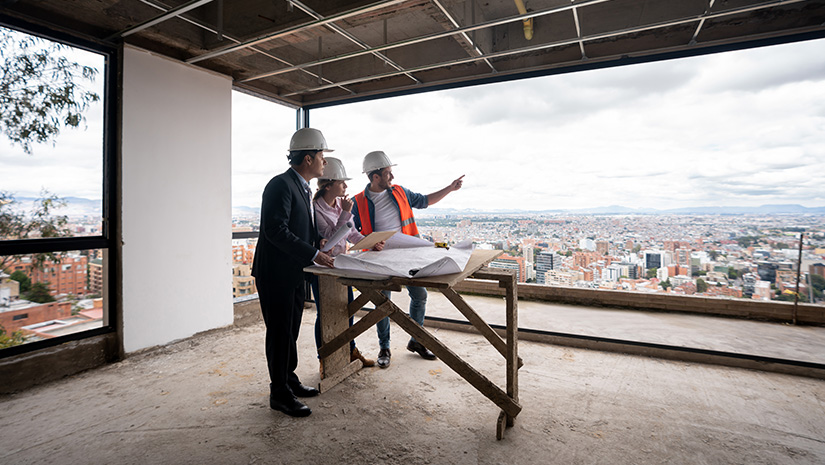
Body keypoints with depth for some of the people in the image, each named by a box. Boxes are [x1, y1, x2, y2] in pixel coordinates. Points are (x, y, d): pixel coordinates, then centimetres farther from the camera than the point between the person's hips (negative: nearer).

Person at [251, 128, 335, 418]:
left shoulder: (302, 187, 14)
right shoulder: (281, 185, -17)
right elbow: (276, 230, -25)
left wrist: (318, 241, 4)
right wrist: (314, 254, -24)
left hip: (294, 273, 9)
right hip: (276, 273, -9)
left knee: (290, 331, 18)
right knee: (280, 332, 1)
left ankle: (289, 380, 34)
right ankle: (279, 394, 15)